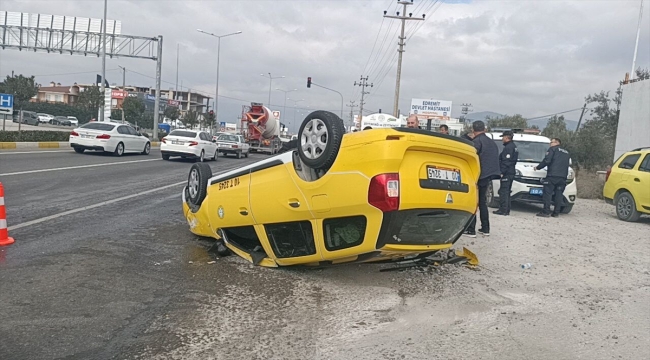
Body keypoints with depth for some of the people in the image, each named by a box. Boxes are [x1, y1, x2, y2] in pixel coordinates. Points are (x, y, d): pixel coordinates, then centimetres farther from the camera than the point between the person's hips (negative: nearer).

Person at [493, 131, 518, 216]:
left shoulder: (508, 147, -14)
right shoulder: (513, 146, 18)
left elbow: (506, 162, -21)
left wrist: (502, 172, -20)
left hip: (506, 173, -10)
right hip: (511, 173, 10)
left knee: (503, 191, -8)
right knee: (506, 192, 14)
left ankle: (503, 210, -8)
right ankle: (506, 210, 18)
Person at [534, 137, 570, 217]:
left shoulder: (553, 149, 5)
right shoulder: (566, 153, 26)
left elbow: (547, 160, -6)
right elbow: (566, 165, 26)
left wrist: (538, 167, 3)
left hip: (552, 175, -6)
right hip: (563, 177, 6)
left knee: (547, 193, -6)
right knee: (559, 194, 6)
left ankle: (546, 212, -11)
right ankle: (556, 213, 4)